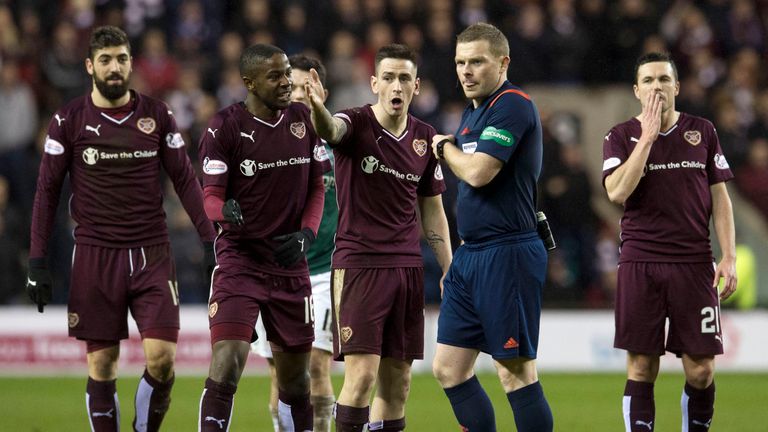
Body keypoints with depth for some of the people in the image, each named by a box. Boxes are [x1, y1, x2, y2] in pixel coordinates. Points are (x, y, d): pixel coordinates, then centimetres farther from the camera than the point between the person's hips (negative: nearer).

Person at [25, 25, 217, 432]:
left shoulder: (157, 115, 5)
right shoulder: (69, 120, 1)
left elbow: (185, 180, 9)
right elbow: (47, 190, 4)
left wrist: (210, 240, 0)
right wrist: (37, 259, -2)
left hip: (151, 253, 1)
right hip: (95, 256, -1)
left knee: (162, 357, -10)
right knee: (101, 362, 1)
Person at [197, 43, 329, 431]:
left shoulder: (304, 120, 6)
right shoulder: (225, 126, -8)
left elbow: (316, 188, 12)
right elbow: (211, 195, -7)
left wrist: (307, 233, -6)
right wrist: (226, 211, -31)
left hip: (291, 263, 4)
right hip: (240, 259, -4)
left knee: (294, 375, 11)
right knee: (226, 363, -19)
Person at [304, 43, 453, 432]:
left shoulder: (424, 138, 9)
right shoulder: (356, 124, -7)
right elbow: (330, 130, -32)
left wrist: (449, 271, 12)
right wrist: (317, 108, -55)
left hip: (408, 267, 5)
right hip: (358, 264, -5)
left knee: (397, 381, 7)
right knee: (362, 373, -13)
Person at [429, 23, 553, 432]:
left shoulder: (512, 105, -12)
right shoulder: (472, 110, 17)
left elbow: (477, 172, -21)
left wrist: (445, 147, -2)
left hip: (506, 255, -10)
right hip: (470, 255, 10)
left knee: (515, 372, -7)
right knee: (448, 367, 8)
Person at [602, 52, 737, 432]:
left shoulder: (702, 132, 9)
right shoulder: (621, 136, 5)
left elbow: (719, 197, 10)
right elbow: (617, 192, -11)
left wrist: (728, 257, 1)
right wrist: (648, 136, -11)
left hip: (694, 262, 1)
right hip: (639, 264, -1)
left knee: (700, 369, -2)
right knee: (641, 367, -2)